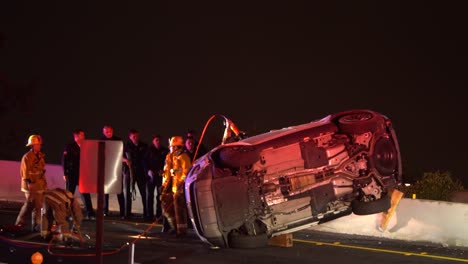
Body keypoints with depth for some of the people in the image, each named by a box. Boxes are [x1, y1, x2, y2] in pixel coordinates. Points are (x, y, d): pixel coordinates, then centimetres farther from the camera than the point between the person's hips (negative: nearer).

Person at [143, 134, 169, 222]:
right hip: (151, 174, 0)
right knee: (150, 194, 1)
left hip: (161, 175, 0)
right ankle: (150, 214, 5)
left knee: (160, 195, -2)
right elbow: (145, 161, 5)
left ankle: (159, 214, 3)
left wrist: (163, 170, -7)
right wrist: (148, 170, -8)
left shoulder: (165, 150, 6)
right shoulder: (149, 150, 5)